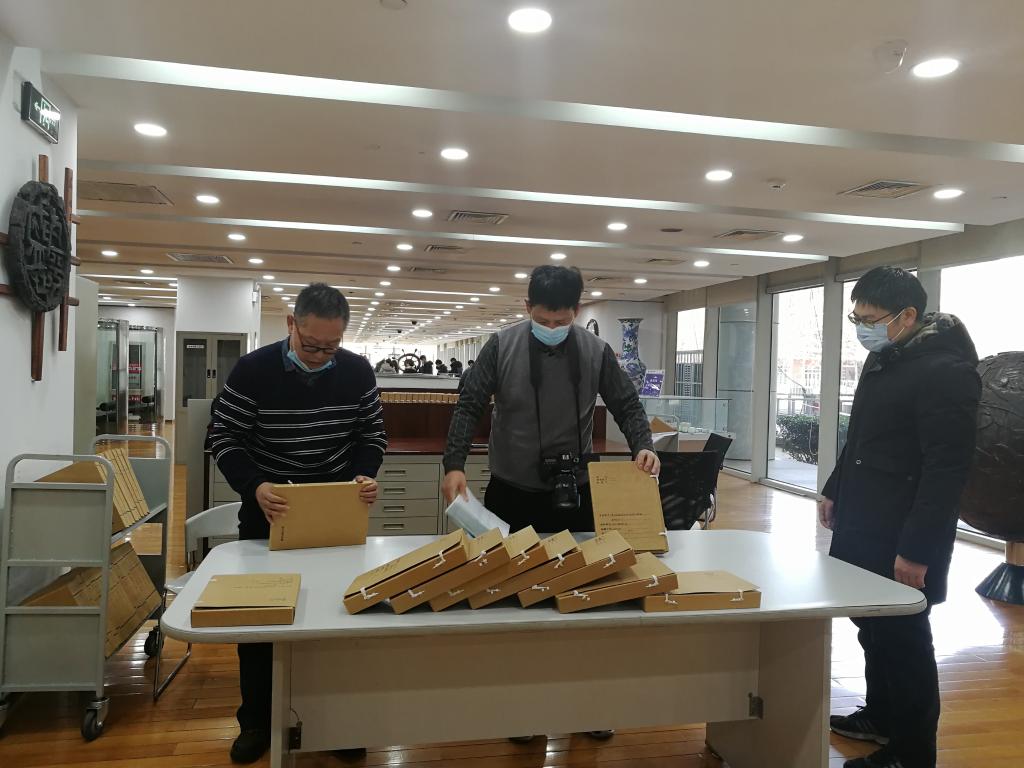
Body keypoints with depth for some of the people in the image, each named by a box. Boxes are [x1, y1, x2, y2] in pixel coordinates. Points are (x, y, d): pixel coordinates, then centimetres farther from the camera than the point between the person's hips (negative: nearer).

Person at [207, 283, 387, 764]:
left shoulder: (358, 372, -10)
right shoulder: (253, 370, -16)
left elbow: (371, 435, 0)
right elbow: (223, 438, -11)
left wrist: (365, 475, -20)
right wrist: (254, 487, -27)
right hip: (267, 509, -1)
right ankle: (256, 720, 28)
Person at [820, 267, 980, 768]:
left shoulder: (947, 371, -18)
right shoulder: (882, 358, 11)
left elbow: (946, 470, -21)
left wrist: (917, 550, -22)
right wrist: (835, 491, 23)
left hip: (903, 540, -8)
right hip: (862, 527, 9)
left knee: (903, 641, 3)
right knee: (873, 630, 18)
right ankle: (880, 717, 35)